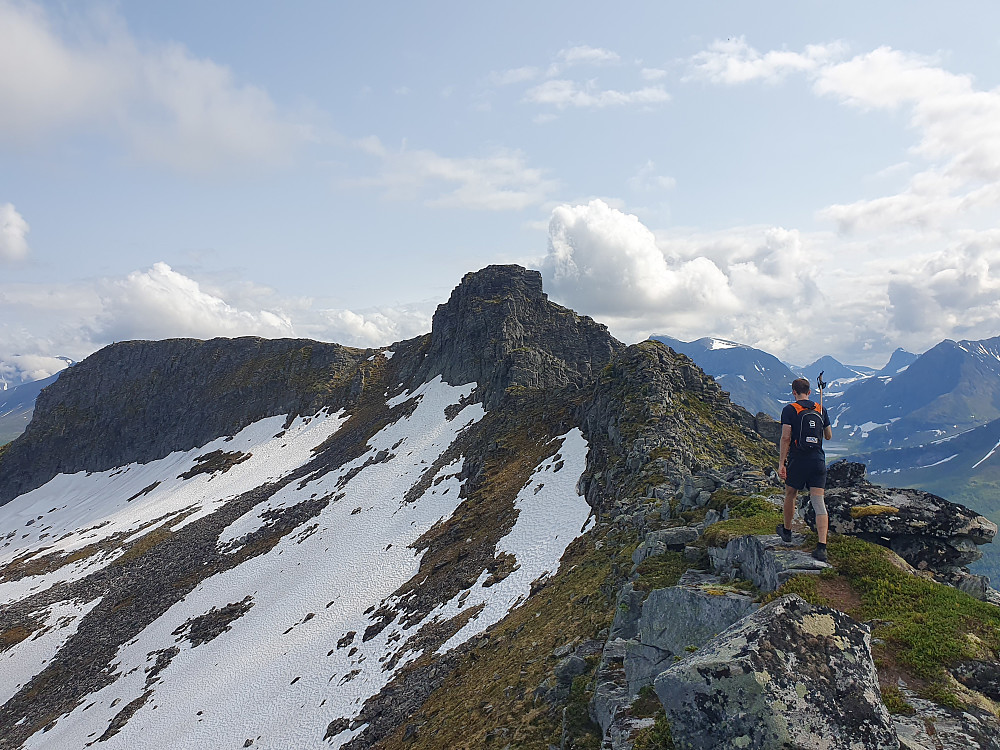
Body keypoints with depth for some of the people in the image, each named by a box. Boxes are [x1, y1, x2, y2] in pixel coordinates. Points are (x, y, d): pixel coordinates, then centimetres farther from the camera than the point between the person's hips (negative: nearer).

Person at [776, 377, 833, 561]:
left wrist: (781, 462, -9)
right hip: (818, 461, 3)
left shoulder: (789, 410, -6)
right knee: (819, 503, -2)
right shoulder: (821, 409, 6)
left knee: (790, 495, 19)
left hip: (797, 461, -3)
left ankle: (786, 531, 37)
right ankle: (822, 547, -12)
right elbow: (829, 436, 14)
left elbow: (785, 437, -12)